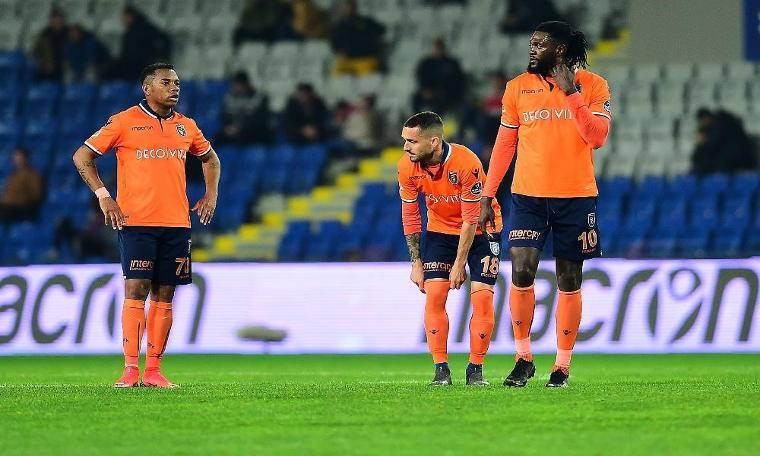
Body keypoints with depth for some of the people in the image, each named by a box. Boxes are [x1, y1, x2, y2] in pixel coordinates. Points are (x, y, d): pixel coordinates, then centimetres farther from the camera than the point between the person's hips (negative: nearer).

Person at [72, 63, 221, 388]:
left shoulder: (186, 126, 13)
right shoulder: (124, 122, -1)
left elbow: (210, 159, 30)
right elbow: (82, 157, 3)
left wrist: (211, 195, 15)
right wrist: (103, 197, -6)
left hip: (176, 223, 5)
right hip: (136, 223, -5)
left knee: (164, 296, 3)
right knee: (136, 291, -11)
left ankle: (153, 370, 6)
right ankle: (130, 370, -11)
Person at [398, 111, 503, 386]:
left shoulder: (466, 164, -32)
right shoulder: (408, 167, -17)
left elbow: (471, 221, -24)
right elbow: (410, 217, -4)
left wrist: (459, 264, -19)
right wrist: (416, 262, -6)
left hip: (481, 229, -4)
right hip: (439, 229, 4)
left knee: (482, 298, -13)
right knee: (434, 295, -11)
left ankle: (475, 370, -2)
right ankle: (441, 370, -5)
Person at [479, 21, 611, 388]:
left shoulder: (592, 86, 1)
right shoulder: (518, 87, 7)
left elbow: (597, 137, -10)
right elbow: (504, 144, 12)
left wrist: (571, 93, -17)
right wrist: (487, 197, 8)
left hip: (576, 196, -1)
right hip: (528, 195, 1)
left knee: (569, 281, 4)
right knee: (521, 273, -12)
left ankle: (562, 366, 12)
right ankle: (523, 358, 2)